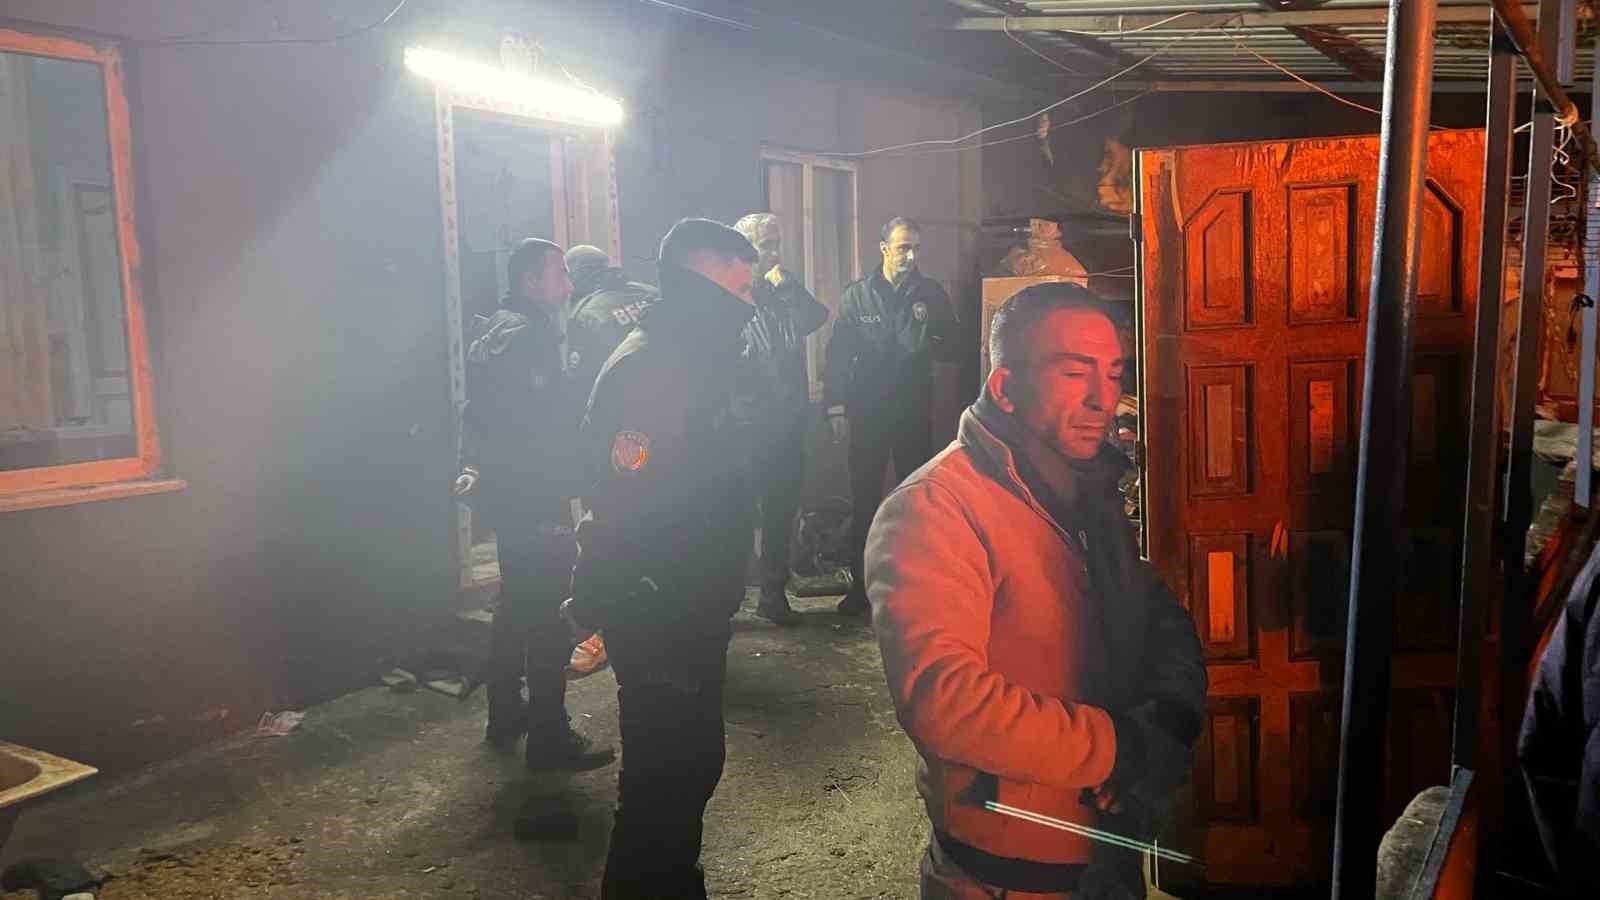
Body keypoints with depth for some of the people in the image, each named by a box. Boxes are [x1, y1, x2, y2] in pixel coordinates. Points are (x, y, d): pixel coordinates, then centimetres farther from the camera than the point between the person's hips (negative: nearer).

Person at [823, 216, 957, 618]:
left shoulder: (932, 294, 3)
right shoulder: (858, 295, 0)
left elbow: (951, 348, 3)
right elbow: (838, 354, -2)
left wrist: (926, 341, -18)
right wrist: (836, 407, -8)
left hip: (915, 411, 1)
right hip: (867, 413, -1)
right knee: (864, 500, 4)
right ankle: (860, 584, 12)